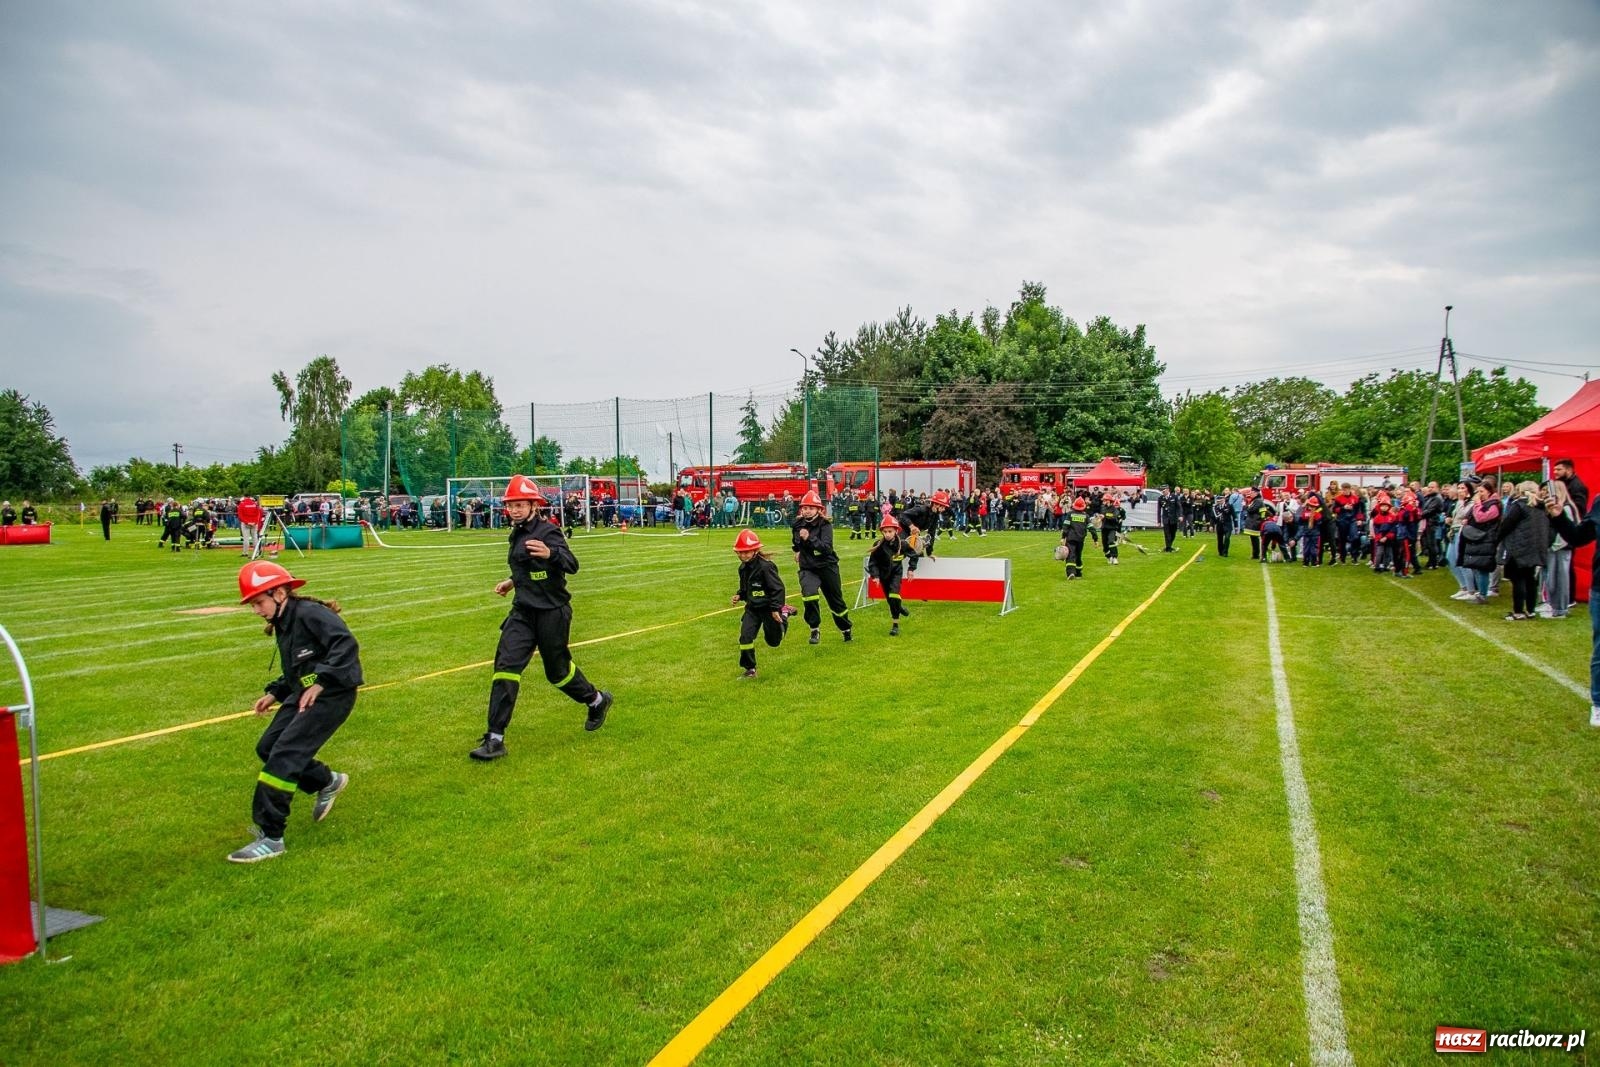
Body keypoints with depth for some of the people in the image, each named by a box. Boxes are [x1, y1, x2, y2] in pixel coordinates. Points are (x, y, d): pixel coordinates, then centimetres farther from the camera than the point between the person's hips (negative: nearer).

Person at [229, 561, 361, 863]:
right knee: (267, 748, 12)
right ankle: (327, 782, 32)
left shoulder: (310, 613, -16)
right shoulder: (283, 624, 14)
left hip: (331, 694, -10)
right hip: (304, 694, 10)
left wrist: (321, 682, -32)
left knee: (283, 755, -14)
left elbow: (346, 644, -29)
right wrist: (274, 693, 14)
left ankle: (270, 838, -8)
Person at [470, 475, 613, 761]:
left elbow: (571, 565, -31)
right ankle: (495, 740, -7)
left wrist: (550, 553, -49)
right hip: (523, 611, 7)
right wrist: (514, 582, 28)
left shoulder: (547, 531, -15)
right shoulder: (518, 533, 10)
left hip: (552, 612, -7)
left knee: (557, 670, 7)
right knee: (506, 665, -7)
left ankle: (597, 700, 36)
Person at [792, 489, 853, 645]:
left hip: (827, 566, -2)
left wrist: (809, 538, -37)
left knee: (836, 601, 12)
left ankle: (846, 629, 38)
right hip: (807, 568, 2)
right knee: (809, 595, -27)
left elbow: (827, 548, -29)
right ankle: (815, 629, -11)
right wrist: (797, 550, 27)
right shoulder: (797, 524, -2)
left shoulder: (825, 525, -15)